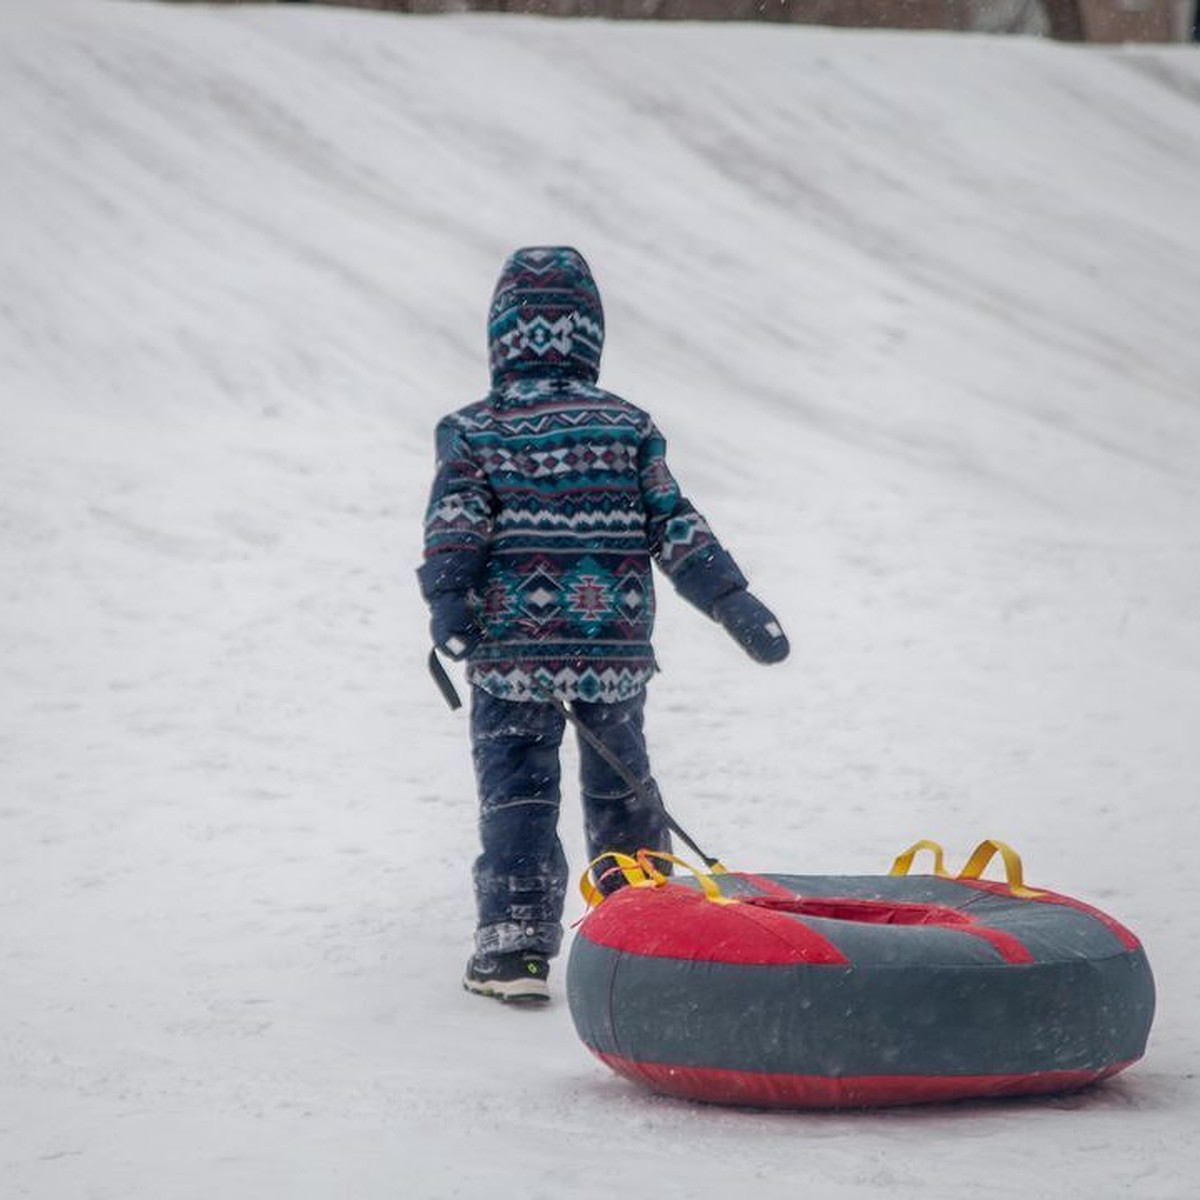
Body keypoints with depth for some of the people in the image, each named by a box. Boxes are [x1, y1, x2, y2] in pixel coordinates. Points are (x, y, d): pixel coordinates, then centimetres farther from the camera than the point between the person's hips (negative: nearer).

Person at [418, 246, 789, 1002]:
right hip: (616, 651, 2)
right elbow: (676, 528, 2)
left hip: (511, 653, -2)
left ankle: (516, 946, -8)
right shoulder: (628, 427, 5)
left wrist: (446, 597, -22)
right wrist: (738, 605, 4)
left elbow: (455, 519, -14)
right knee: (622, 786, 20)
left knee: (517, 795, 2)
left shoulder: (474, 430, 0)